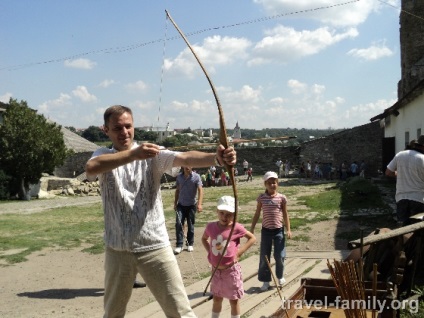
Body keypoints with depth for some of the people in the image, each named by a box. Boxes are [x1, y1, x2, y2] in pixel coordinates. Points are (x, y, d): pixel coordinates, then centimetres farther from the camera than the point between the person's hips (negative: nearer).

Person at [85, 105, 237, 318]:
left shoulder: (154, 153, -3)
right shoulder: (103, 156, 0)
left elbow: (186, 158, -21)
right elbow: (91, 168, -25)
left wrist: (216, 158, -42)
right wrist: (133, 154, -38)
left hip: (154, 246, -1)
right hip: (117, 249, 2)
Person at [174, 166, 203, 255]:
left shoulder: (196, 177, -9)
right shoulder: (179, 177, 4)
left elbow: (200, 190, -16)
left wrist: (199, 203, -28)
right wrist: (175, 203, 13)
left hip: (191, 205, -2)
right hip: (181, 204, 2)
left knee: (190, 225, 6)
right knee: (178, 223, -9)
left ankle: (190, 244, 22)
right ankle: (179, 245, -4)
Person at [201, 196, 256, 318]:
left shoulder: (236, 228, -15)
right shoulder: (211, 226, -4)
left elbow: (252, 238, -5)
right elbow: (204, 239, 16)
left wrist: (239, 252, -12)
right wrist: (209, 251, 2)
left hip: (231, 270, -3)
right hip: (216, 270, 4)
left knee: (234, 300, 10)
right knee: (216, 299, 18)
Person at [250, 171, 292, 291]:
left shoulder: (282, 198, -3)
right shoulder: (261, 197, -1)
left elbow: (285, 214, 2)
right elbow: (257, 214, 5)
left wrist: (288, 230, -2)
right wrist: (252, 228, 3)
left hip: (279, 230, -1)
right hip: (266, 230, 1)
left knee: (279, 256, 3)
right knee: (264, 257, 5)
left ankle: (280, 276, 30)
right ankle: (265, 281, 17)